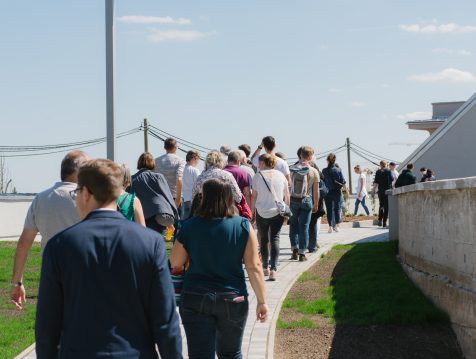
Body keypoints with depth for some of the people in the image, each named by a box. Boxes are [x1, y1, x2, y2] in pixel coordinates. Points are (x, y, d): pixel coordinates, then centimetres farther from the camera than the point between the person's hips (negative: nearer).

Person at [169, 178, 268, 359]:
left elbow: (175, 263, 4)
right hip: (233, 299, 1)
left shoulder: (190, 226, -5)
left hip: (195, 298, -1)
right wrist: (262, 300, 0)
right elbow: (254, 266, -7)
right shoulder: (243, 226, -6)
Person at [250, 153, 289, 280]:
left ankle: (265, 268, 18)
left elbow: (254, 196, -1)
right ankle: (273, 269, -12)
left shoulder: (258, 176, -3)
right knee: (275, 239, 1)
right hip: (277, 212, 1)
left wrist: (252, 212, 7)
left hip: (262, 213, -1)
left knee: (263, 240, 13)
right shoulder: (280, 175, 3)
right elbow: (287, 196, 7)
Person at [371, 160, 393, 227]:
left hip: (380, 191, 2)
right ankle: (384, 222, -1)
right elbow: (392, 179, -3)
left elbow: (376, 182, -1)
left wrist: (373, 191, 2)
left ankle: (380, 220, -1)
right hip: (387, 190, -2)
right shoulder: (388, 171, -5)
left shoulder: (378, 172, 1)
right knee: (386, 206, 2)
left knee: (381, 205, 16)